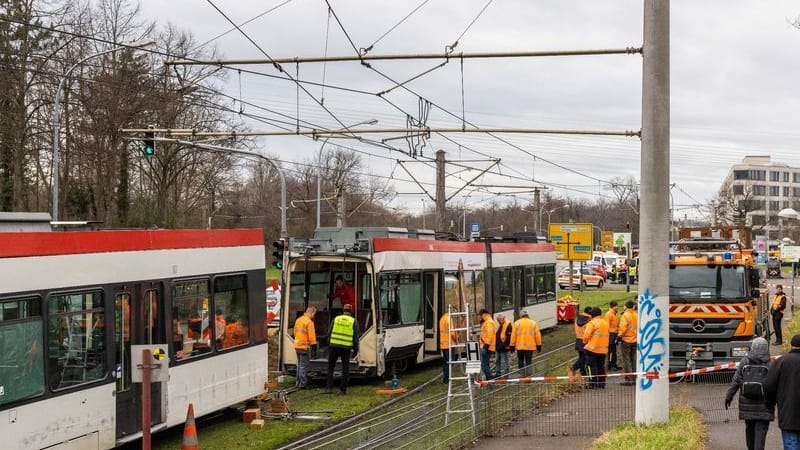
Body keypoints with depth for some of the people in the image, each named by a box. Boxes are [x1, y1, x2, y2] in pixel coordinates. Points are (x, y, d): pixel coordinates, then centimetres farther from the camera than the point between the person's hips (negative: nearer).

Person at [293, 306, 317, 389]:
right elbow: (312, 336, -17)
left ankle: (298, 382, 24)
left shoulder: (298, 320, 11)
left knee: (299, 364, 18)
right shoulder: (309, 322, -15)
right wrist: (314, 348, -13)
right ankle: (302, 384, -2)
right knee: (304, 365, -3)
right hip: (305, 347, -8)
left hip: (297, 345, 8)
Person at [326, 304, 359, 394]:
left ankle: (329, 387, 3)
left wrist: (328, 344, 17)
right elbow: (356, 337, 0)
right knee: (345, 368, 8)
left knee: (330, 367, 10)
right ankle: (343, 389, 7)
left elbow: (329, 332, 8)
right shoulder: (353, 321, 2)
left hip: (334, 346, 1)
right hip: (346, 348, -1)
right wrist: (355, 349, 7)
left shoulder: (336, 319, 6)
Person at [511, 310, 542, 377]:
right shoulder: (533, 323, 4)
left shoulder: (517, 323, 2)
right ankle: (528, 374, -5)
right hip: (530, 346, 0)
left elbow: (513, 335, 1)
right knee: (528, 361, 2)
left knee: (520, 361, 11)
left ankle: (522, 374, 6)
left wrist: (512, 346, 6)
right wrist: (539, 345, 9)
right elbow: (538, 335, 3)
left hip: (520, 346, 0)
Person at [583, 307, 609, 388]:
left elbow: (587, 335, -15)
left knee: (593, 366, -2)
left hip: (593, 348, -7)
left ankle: (593, 384, -3)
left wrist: (585, 342, 3)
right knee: (601, 366, 13)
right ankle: (602, 383, 15)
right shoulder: (605, 323, 12)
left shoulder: (592, 323, -13)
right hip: (603, 349, 7)